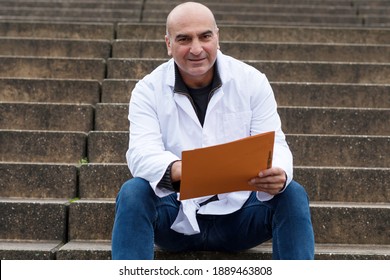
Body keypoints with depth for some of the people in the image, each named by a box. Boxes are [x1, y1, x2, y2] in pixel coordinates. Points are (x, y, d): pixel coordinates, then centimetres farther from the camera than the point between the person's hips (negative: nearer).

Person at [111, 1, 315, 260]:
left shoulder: (252, 81, 0)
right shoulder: (148, 90, -3)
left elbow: (274, 145, -8)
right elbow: (141, 153, -18)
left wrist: (278, 174, -35)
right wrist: (176, 171, -43)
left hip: (239, 212, 1)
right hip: (176, 216, -1)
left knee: (292, 195, -24)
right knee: (132, 194, -29)